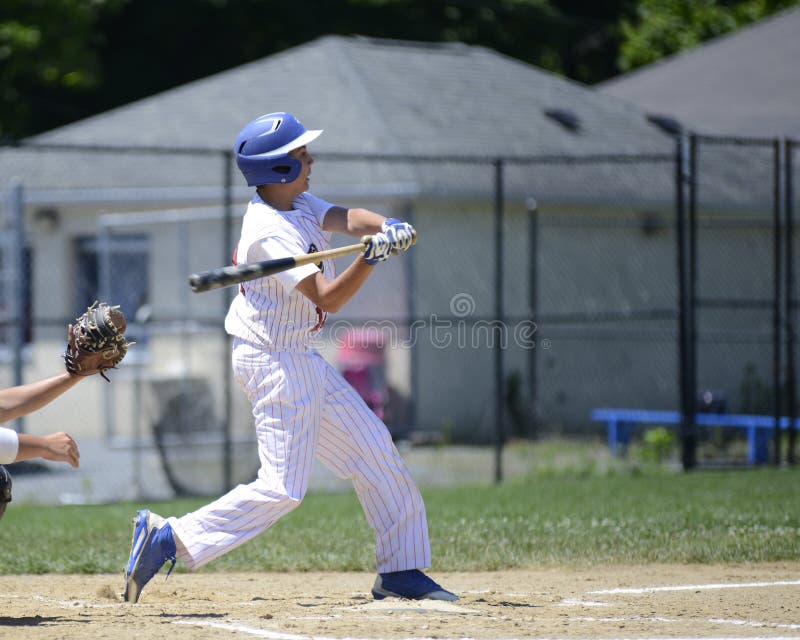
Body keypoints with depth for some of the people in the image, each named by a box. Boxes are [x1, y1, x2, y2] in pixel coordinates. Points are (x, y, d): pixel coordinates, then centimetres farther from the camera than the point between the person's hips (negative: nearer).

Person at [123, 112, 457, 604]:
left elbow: (345, 218, -6)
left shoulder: (297, 203, 6)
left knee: (373, 448, 10)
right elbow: (327, 298, -25)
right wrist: (372, 256, -39)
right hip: (275, 364, -10)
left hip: (301, 360, 10)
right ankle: (169, 538, -7)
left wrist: (386, 227, -27)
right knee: (283, 487, -12)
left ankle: (401, 572, 15)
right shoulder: (271, 232, -22)